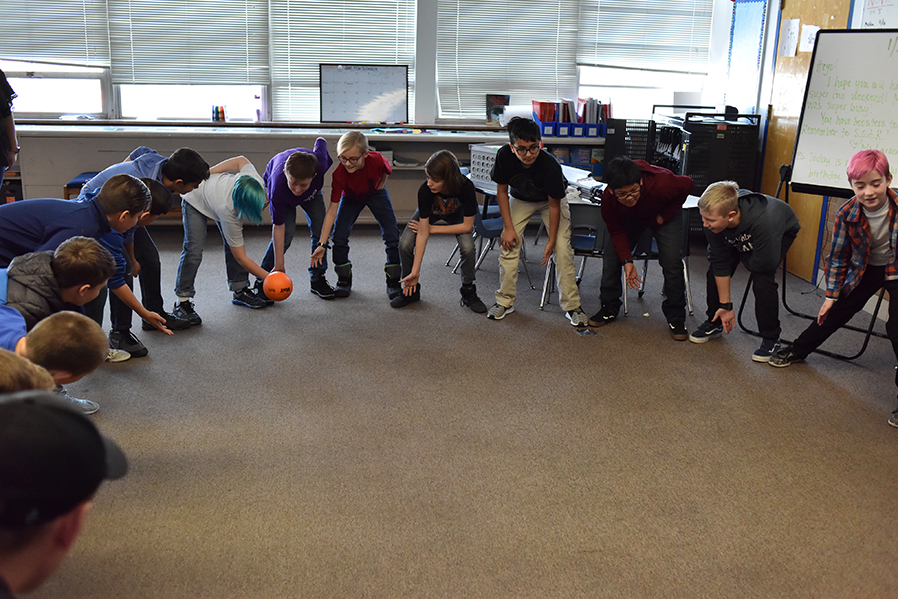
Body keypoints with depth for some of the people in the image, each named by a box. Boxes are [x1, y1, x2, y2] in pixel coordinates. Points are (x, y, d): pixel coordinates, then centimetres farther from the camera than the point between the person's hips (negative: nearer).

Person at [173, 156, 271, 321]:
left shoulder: (256, 180, -34)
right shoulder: (229, 213, -44)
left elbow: (241, 160, -10)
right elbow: (241, 257, -35)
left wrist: (209, 173, -3)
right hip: (195, 197, -6)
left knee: (234, 243, -3)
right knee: (194, 249, -18)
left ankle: (240, 290, 8)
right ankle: (182, 302, -13)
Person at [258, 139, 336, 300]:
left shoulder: (319, 162, -43)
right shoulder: (277, 189, -45)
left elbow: (321, 142, -18)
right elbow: (278, 227, -36)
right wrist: (279, 264, -33)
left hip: (312, 191, 3)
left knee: (319, 228, -10)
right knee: (287, 231, -19)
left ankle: (318, 278, 6)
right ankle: (263, 279, -4)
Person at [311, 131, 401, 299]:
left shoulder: (377, 160, -36)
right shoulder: (339, 173, -35)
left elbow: (386, 172, -7)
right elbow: (333, 208, -34)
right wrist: (322, 244, -36)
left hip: (375, 194, 0)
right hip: (350, 198, 0)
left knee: (392, 235, -12)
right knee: (339, 236, -14)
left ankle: (393, 282, 2)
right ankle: (344, 279, 7)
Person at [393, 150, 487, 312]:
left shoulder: (466, 188, -38)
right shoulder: (425, 191, -36)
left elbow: (467, 226, -26)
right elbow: (423, 233, -30)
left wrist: (432, 229, -24)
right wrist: (415, 271, -30)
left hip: (457, 215, -1)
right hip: (429, 213, 1)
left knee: (468, 247, -26)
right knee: (405, 244, -19)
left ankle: (468, 292, -1)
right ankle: (411, 289, 6)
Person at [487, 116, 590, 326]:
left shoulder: (551, 166, -37)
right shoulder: (504, 156, -30)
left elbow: (554, 205, -24)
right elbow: (502, 191, -14)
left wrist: (551, 240, -19)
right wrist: (508, 227, -16)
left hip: (551, 199, -2)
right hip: (519, 199, 2)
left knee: (562, 249, -13)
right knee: (508, 243, -9)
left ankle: (572, 306, -3)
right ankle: (505, 301, 6)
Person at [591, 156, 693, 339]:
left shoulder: (662, 184, -43)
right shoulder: (608, 199, -34)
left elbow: (687, 184, -19)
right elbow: (616, 231, -17)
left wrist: (665, 215, -19)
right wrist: (627, 261, -25)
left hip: (664, 215, -2)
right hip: (629, 219, 2)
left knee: (672, 261, -15)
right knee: (611, 257, -7)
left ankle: (676, 319, -1)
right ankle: (609, 309, 14)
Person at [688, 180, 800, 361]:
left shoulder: (763, 222, -48)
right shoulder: (713, 218, -32)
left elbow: (765, 264, -35)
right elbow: (720, 263, -22)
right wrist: (725, 305, -17)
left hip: (782, 232, -5)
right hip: (742, 238, 5)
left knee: (762, 279, -24)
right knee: (714, 270, -6)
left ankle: (771, 339, -7)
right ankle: (715, 322, 19)